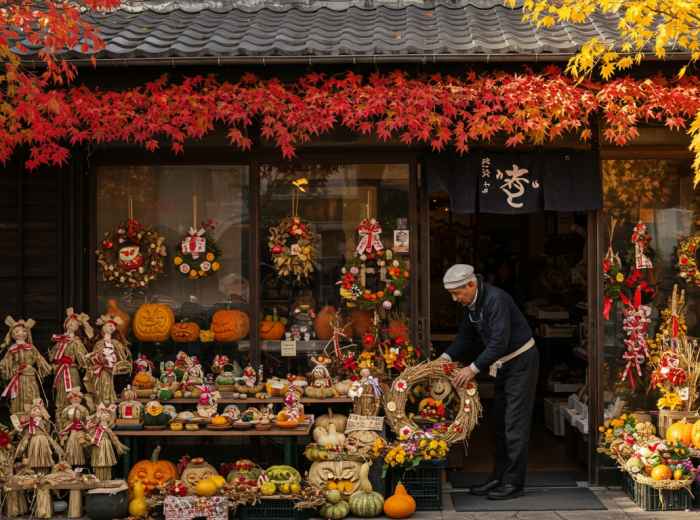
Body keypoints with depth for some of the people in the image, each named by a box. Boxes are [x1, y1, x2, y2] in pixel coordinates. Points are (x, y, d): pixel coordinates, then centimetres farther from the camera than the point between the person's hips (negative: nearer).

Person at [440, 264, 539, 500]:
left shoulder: (495, 299, -25)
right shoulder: (471, 304, 4)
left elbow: (500, 342, -30)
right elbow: (465, 337, 12)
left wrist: (474, 368, -29)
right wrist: (446, 357, -3)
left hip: (522, 361, -10)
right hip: (504, 364, 10)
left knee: (515, 424, -8)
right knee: (500, 423, 12)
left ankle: (513, 483, -5)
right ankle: (499, 478, 18)